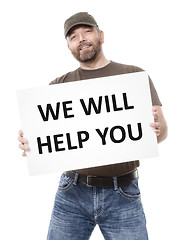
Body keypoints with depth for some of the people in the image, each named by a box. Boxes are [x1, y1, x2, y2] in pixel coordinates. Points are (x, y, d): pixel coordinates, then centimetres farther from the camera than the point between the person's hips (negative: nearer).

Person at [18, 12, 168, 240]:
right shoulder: (59, 85, 10)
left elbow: (162, 129, -1)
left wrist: (156, 128, -25)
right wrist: (27, 140, -20)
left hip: (122, 195, -1)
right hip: (71, 194, 2)